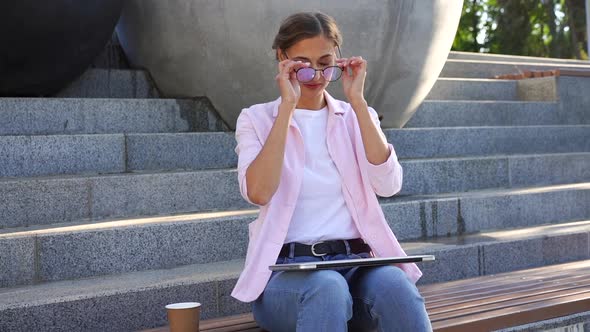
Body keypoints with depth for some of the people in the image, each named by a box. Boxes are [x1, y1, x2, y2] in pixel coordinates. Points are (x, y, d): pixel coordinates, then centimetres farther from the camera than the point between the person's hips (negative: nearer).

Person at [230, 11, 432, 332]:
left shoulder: (355, 117, 15)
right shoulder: (257, 119, 9)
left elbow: (388, 185, -4)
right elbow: (258, 192, -12)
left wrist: (357, 101, -5)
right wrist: (287, 105, -12)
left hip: (355, 260, 2)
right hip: (286, 268, -2)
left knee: (395, 288, -33)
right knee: (327, 289, -37)